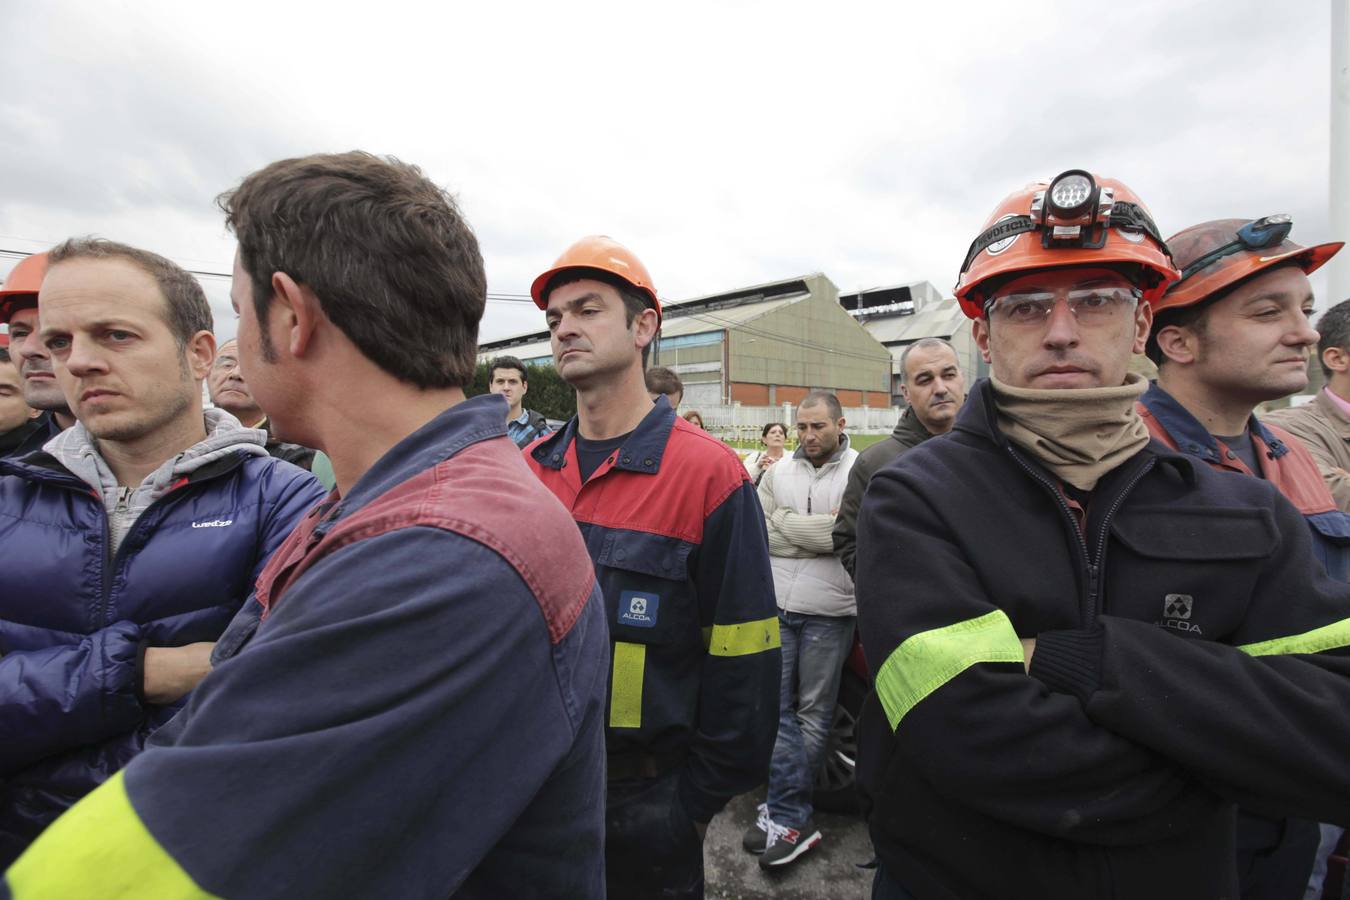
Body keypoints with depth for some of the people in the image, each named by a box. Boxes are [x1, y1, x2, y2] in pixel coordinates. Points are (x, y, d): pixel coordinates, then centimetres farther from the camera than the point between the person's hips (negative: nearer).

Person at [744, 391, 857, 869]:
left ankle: (786, 812, 23)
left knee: (813, 713, 11)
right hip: (776, 606, 4)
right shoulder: (779, 471, 7)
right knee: (775, 705, 6)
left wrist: (786, 523, -14)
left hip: (829, 613, -3)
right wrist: (823, 531, -12)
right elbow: (759, 534, -2)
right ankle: (794, 815, 19)